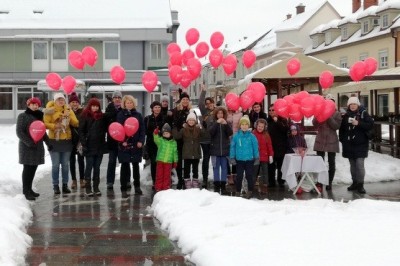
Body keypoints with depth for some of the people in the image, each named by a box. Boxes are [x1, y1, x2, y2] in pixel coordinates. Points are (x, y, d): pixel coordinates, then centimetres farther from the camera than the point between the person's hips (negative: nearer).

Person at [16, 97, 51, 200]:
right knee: (28, 168, -6)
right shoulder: (23, 116, -4)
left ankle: (28, 189, 19)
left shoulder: (39, 116, 16)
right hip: (27, 147, -6)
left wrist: (48, 143, 10)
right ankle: (26, 191, -1)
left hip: (38, 146, 6)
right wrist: (29, 142, -20)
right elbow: (19, 132, -11)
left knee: (33, 168, 9)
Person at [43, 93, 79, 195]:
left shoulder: (68, 110, 5)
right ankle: (55, 186, 9)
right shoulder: (50, 110, -5)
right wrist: (54, 126, -26)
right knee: (55, 164, 1)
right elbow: (45, 124, -12)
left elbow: (76, 123, 0)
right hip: (54, 140, -3)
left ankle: (65, 185, 18)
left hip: (66, 140, 3)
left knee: (65, 164, 9)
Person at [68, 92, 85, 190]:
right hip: (70, 139, 0)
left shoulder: (82, 112, 0)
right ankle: (74, 180, 16)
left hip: (80, 139, 0)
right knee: (72, 160, 7)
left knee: (81, 159, 7)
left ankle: (82, 180, 16)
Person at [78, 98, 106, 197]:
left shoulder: (101, 116, 10)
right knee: (89, 167, -1)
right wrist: (83, 143, -14)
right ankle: (88, 188, 3)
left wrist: (103, 143, 5)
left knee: (97, 167, 7)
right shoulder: (85, 116, -2)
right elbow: (81, 130, -6)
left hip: (99, 146, 4)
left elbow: (104, 130, 15)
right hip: (89, 146, -4)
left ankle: (96, 187, 12)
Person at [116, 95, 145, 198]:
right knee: (124, 166, 0)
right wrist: (122, 141, -16)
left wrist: (141, 141, -7)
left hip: (136, 144, 2)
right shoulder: (120, 115, 2)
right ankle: (124, 189, 3)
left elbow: (142, 129, 6)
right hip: (124, 145, -2)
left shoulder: (138, 115, 8)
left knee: (135, 166, 11)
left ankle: (137, 186, 22)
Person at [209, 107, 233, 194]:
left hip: (225, 149, 1)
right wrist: (217, 123, -23)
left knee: (224, 167, 2)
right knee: (216, 167, 1)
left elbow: (230, 133, -6)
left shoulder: (226, 123, 8)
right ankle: (216, 185, 5)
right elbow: (210, 132, -13)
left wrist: (226, 124, -21)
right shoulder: (213, 123, 4)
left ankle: (223, 185, 7)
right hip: (215, 149, -1)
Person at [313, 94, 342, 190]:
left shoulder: (336, 113, 1)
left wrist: (329, 117, -18)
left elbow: (336, 126, -11)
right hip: (320, 140, 2)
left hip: (332, 141, -2)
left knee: (331, 162, 3)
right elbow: (314, 123, -3)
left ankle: (330, 182, 8)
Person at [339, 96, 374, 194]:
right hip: (349, 144, 4)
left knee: (359, 164, -11)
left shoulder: (363, 113, -1)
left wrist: (359, 123, -18)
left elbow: (371, 125, -10)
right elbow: (342, 129, 14)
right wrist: (342, 139, 4)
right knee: (352, 164, 11)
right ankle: (355, 182, 21)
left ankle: (360, 184, -6)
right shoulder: (346, 115, 9)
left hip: (361, 144, -4)